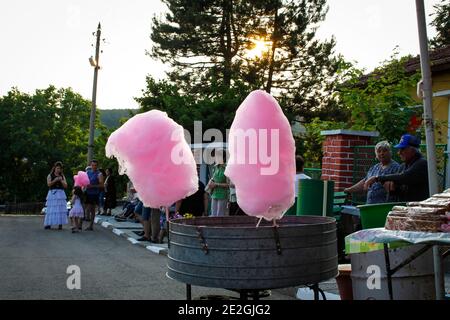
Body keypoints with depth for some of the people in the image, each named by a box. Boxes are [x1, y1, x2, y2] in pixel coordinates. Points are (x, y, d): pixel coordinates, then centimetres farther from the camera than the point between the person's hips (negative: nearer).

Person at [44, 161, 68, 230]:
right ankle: (48, 224, -2)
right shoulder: (50, 175, 8)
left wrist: (61, 181, -7)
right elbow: (49, 184, -5)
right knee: (51, 209, -6)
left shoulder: (62, 176, 14)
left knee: (61, 209, -5)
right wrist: (55, 180, -15)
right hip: (52, 193, -2)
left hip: (61, 194, 2)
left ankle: (60, 224, -4)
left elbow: (65, 186, 8)